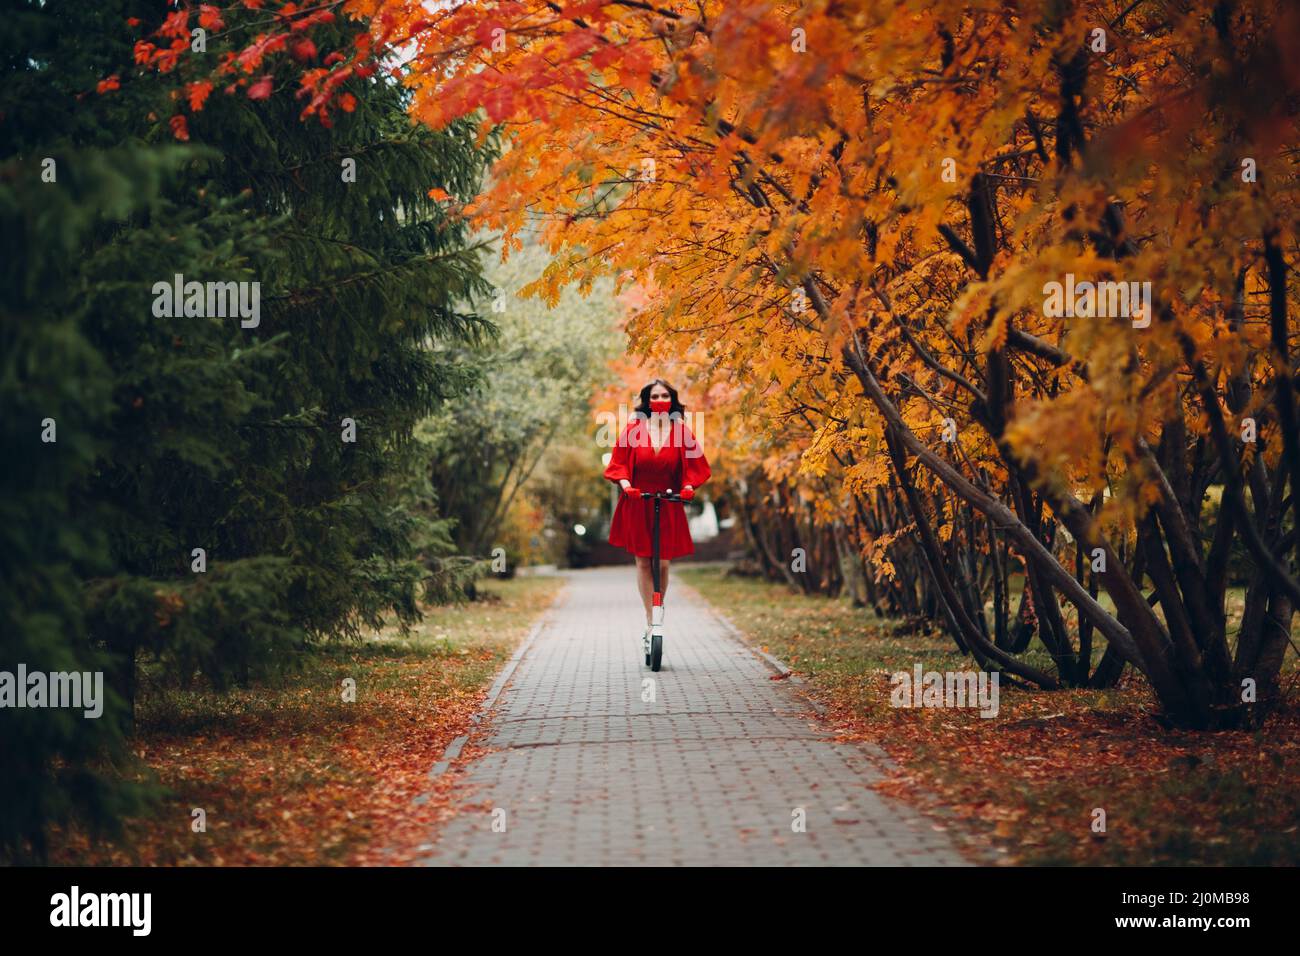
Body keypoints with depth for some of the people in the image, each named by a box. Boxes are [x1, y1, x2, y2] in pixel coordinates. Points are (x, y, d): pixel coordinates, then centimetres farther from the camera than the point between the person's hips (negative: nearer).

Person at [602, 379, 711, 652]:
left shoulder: (681, 432, 0)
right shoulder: (634, 430, -1)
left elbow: (693, 466, 5)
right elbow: (619, 463, 1)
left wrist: (688, 487, -12)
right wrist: (626, 485, -16)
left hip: (669, 506, 0)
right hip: (637, 504, 0)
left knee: (663, 564, 0)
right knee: (642, 561, -1)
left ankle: (657, 618, 14)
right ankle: (651, 622, 1)